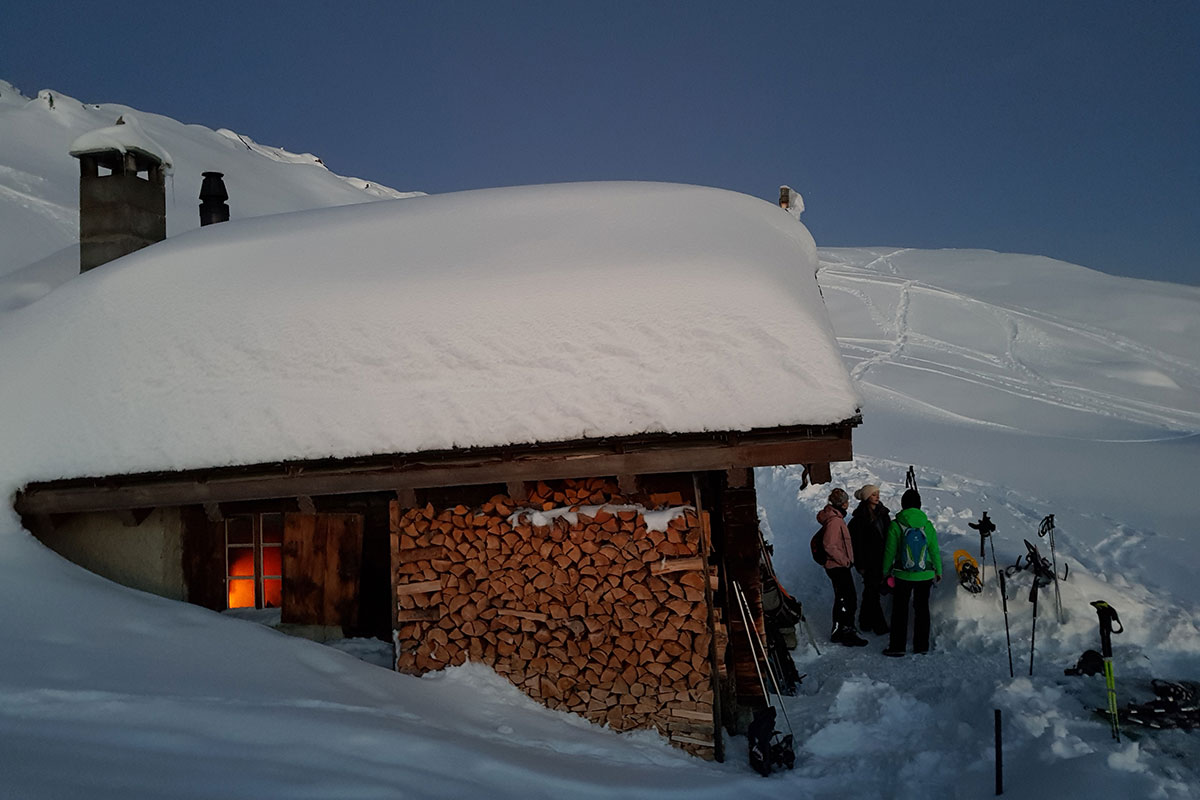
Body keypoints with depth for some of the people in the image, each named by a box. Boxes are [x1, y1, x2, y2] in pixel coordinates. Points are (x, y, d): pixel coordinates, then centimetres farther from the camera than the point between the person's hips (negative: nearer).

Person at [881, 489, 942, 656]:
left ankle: (898, 646, 7)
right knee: (922, 608, 14)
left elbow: (889, 551, -5)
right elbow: (934, 550, 1)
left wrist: (886, 572, 7)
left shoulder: (895, 525, -10)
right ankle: (922, 646, 19)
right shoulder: (927, 525, -5)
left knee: (900, 609, 7)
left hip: (903, 575, -2)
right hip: (925, 575, 2)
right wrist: (938, 571, 13)